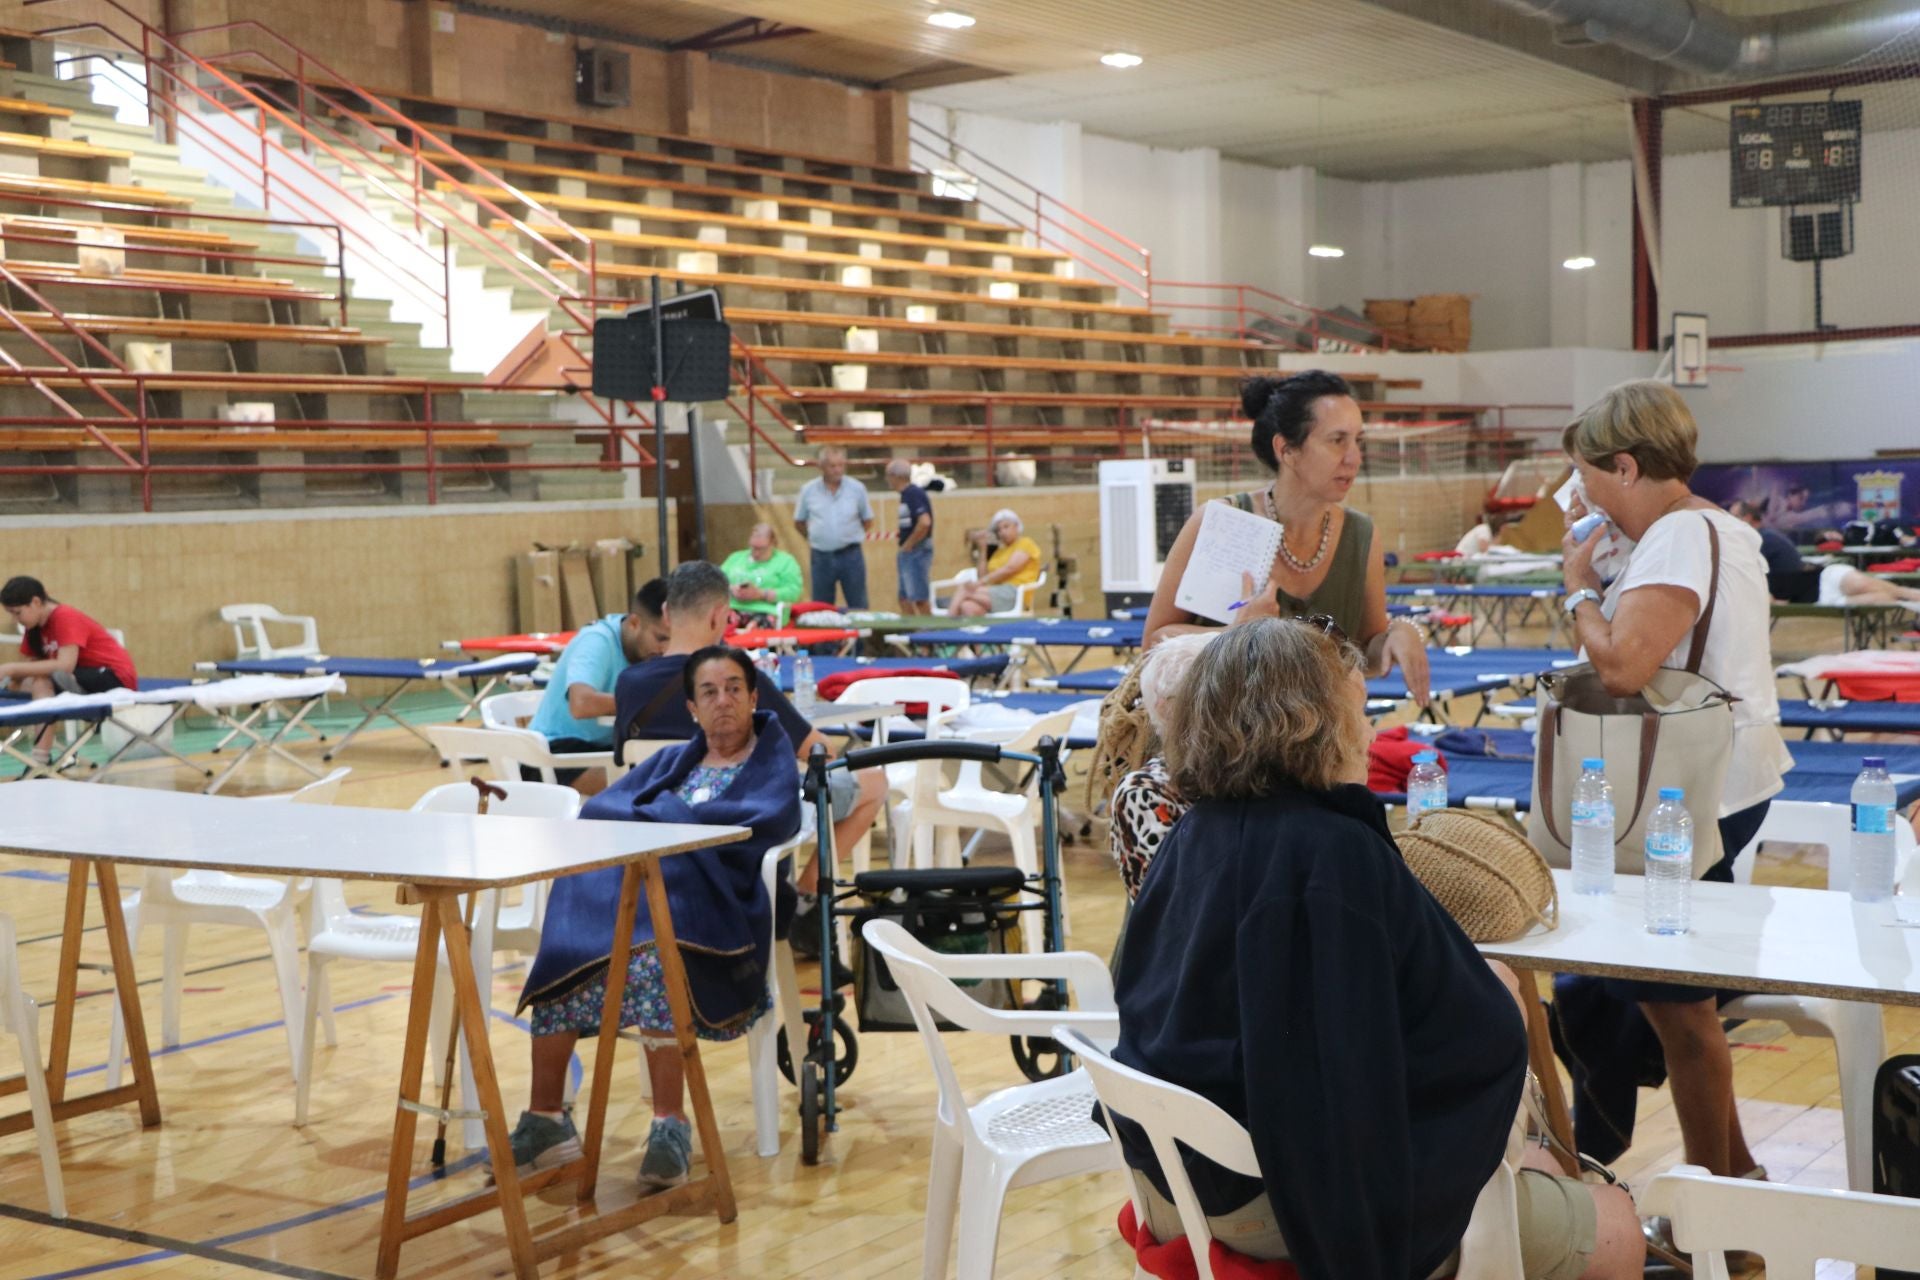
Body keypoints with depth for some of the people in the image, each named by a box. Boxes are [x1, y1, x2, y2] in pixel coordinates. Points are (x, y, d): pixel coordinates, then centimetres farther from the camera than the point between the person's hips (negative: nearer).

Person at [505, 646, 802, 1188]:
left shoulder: (772, 755, 12)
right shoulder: (671, 760, 28)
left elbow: (773, 817, -9)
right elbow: (598, 808, 15)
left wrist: (667, 812, -3)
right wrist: (661, 816, -7)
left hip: (717, 908, -5)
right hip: (640, 893, 5)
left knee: (652, 955, -38)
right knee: (565, 945, -27)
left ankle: (670, 1126, -37)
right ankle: (545, 1120, -23)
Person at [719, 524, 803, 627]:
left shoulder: (785, 562, 12)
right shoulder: (735, 558, 25)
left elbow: (793, 591, -1)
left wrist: (761, 594, -10)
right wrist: (731, 590, -4)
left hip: (764, 612, -3)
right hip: (732, 609, 3)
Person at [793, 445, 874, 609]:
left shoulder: (857, 488, -2)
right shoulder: (808, 490, 0)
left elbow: (868, 520, 10)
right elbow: (799, 522, 11)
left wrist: (852, 537, 7)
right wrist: (815, 539, 7)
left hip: (851, 554, -1)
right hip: (822, 557, 1)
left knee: (858, 607, 2)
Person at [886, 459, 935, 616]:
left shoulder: (914, 494, -16)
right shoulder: (906, 495, 12)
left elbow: (925, 522, -27)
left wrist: (908, 545, -17)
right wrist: (901, 550, 11)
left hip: (916, 552, -10)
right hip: (908, 554, 10)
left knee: (920, 598, -4)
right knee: (904, 599, 11)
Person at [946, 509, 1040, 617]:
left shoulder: (1026, 543, 9)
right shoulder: (999, 551, 30)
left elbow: (1010, 568, -6)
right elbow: (983, 576, 19)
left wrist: (979, 583, -12)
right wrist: (982, 549, 15)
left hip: (1012, 595, -6)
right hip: (995, 593, 6)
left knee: (963, 589, -26)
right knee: (968, 607, -31)